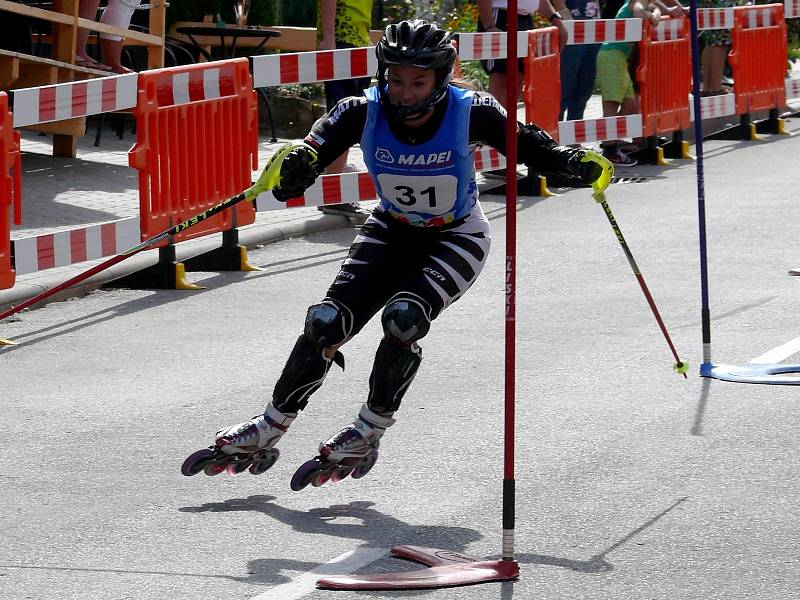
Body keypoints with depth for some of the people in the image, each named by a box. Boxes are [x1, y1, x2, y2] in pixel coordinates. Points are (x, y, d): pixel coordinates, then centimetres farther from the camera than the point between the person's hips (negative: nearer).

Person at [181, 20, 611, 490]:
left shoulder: (470, 113, -26)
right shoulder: (364, 113, -22)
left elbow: (532, 146, -19)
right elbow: (310, 156, -25)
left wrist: (576, 161, -38)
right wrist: (295, 168, -49)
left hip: (457, 239, -3)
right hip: (392, 232, 3)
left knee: (403, 318, -28)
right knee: (327, 323, -8)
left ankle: (368, 436, -9)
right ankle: (267, 434, 9)